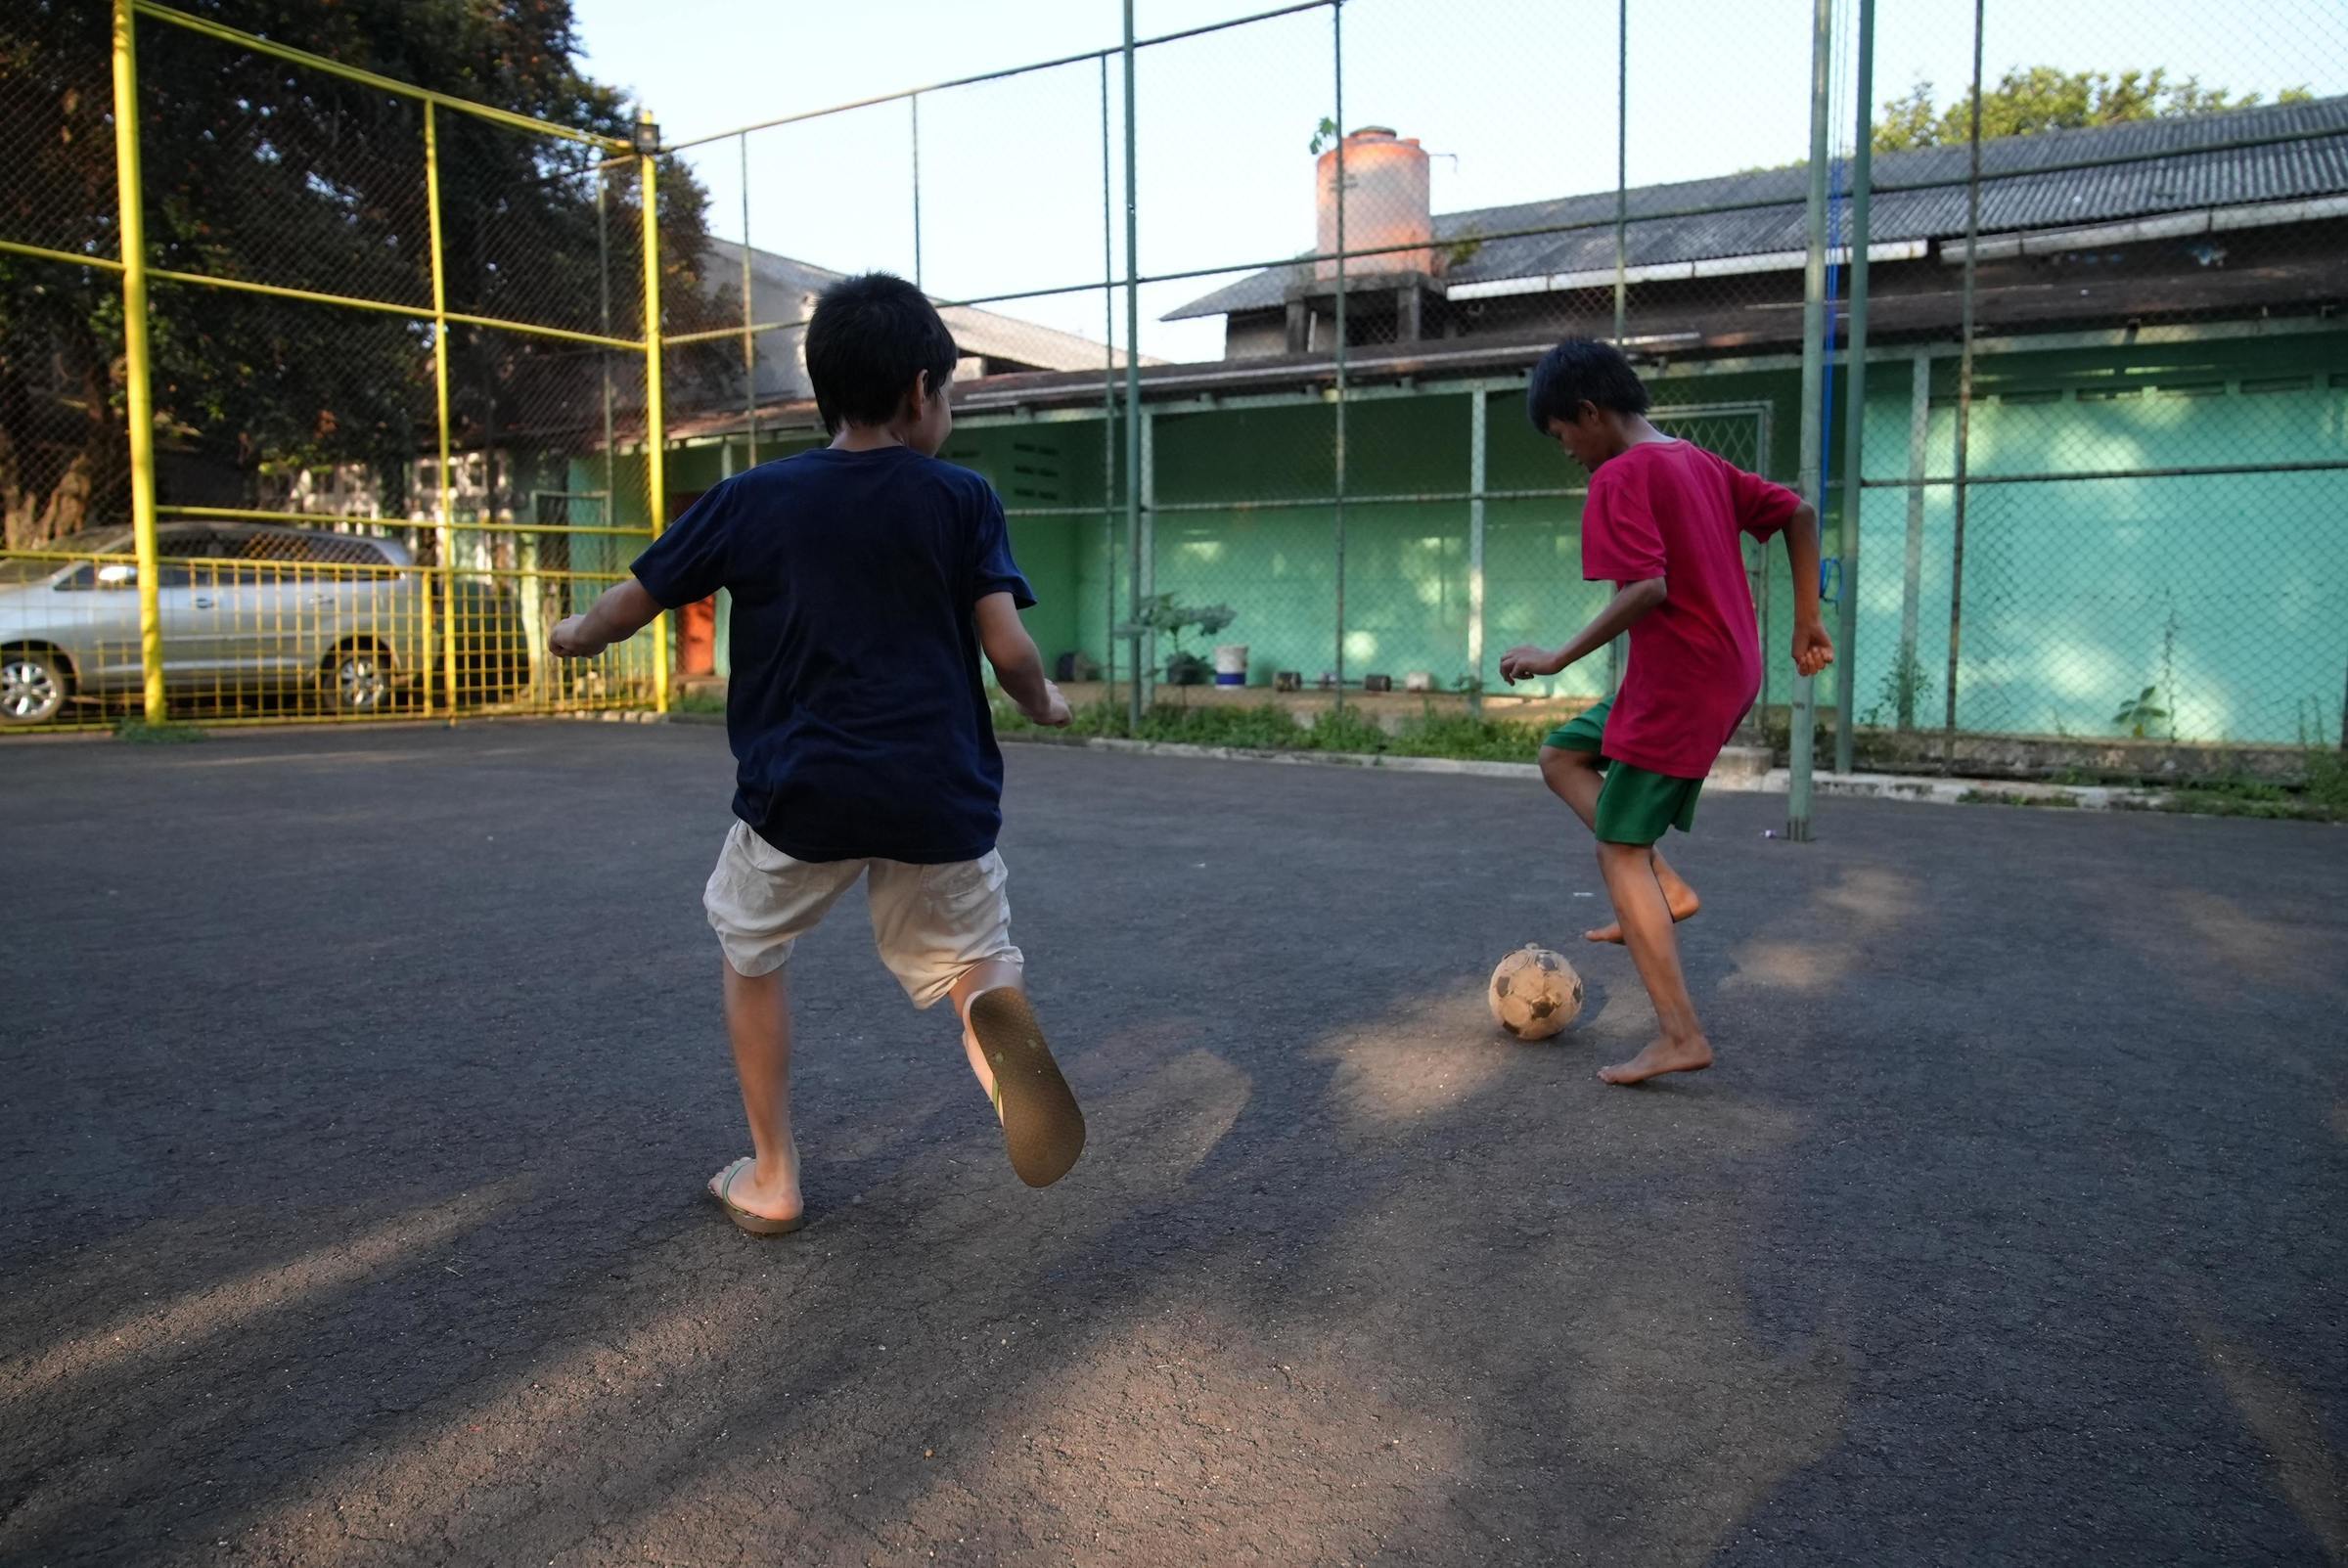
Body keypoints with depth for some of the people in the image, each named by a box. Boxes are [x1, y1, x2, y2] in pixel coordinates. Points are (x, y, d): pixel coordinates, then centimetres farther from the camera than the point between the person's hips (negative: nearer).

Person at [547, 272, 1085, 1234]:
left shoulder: (750, 500, 4)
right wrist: (1044, 704, 15)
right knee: (971, 957, 18)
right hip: (939, 793, 0)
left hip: (800, 793, 1)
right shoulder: (962, 498, 1)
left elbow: (632, 604, 11)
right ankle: (996, 1012, -21)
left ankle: (772, 1181, 28)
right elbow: (1009, 650, -7)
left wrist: (578, 634, 33)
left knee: (750, 950, 25)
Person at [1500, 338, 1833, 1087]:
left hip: (1677, 683, -9)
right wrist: (1807, 622, 19)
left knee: (1620, 850, -1)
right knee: (1563, 753, 21)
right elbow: (1799, 513, 17)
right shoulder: (1701, 463, 14)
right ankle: (1665, 888, 10)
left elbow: (1647, 589, -25)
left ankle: (1681, 1036, -1)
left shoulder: (1621, 477, -14)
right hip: (1732, 674, 10)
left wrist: (1557, 658, -17)